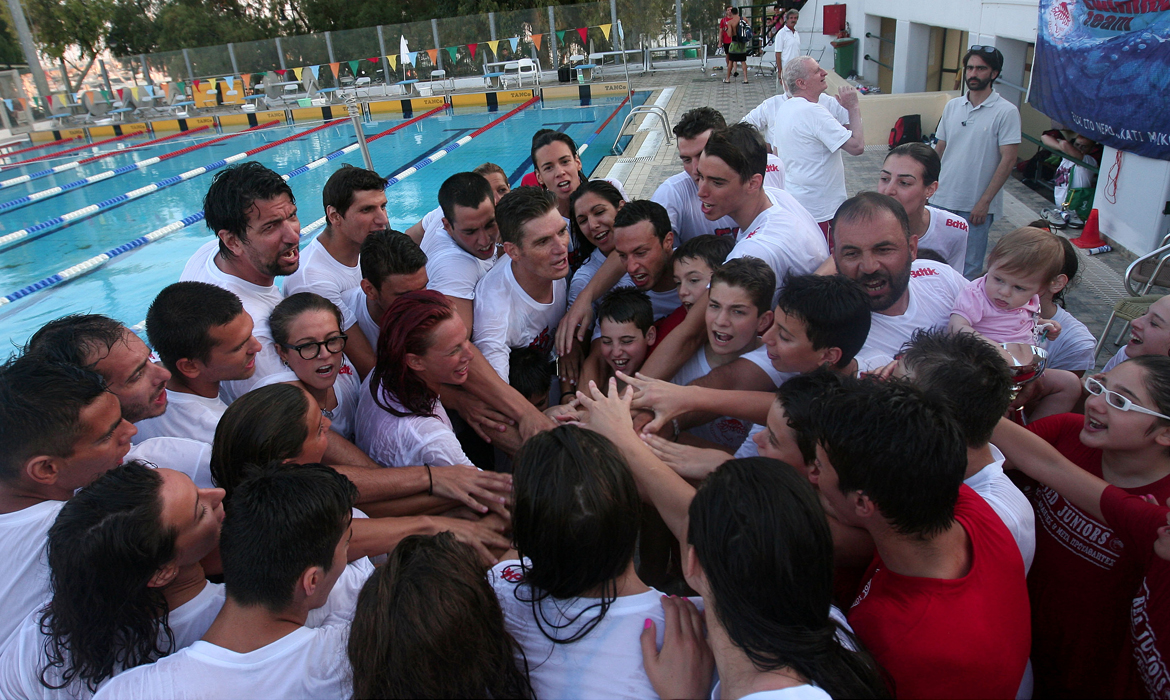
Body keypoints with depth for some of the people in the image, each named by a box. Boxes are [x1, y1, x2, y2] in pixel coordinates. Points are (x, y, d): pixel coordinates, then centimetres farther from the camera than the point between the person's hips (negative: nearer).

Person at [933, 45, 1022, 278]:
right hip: (942, 199, 4)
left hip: (976, 205, -4)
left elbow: (1008, 160, -11)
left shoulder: (1006, 112, -9)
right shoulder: (952, 106, 7)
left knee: (969, 268, 4)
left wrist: (985, 201, -15)